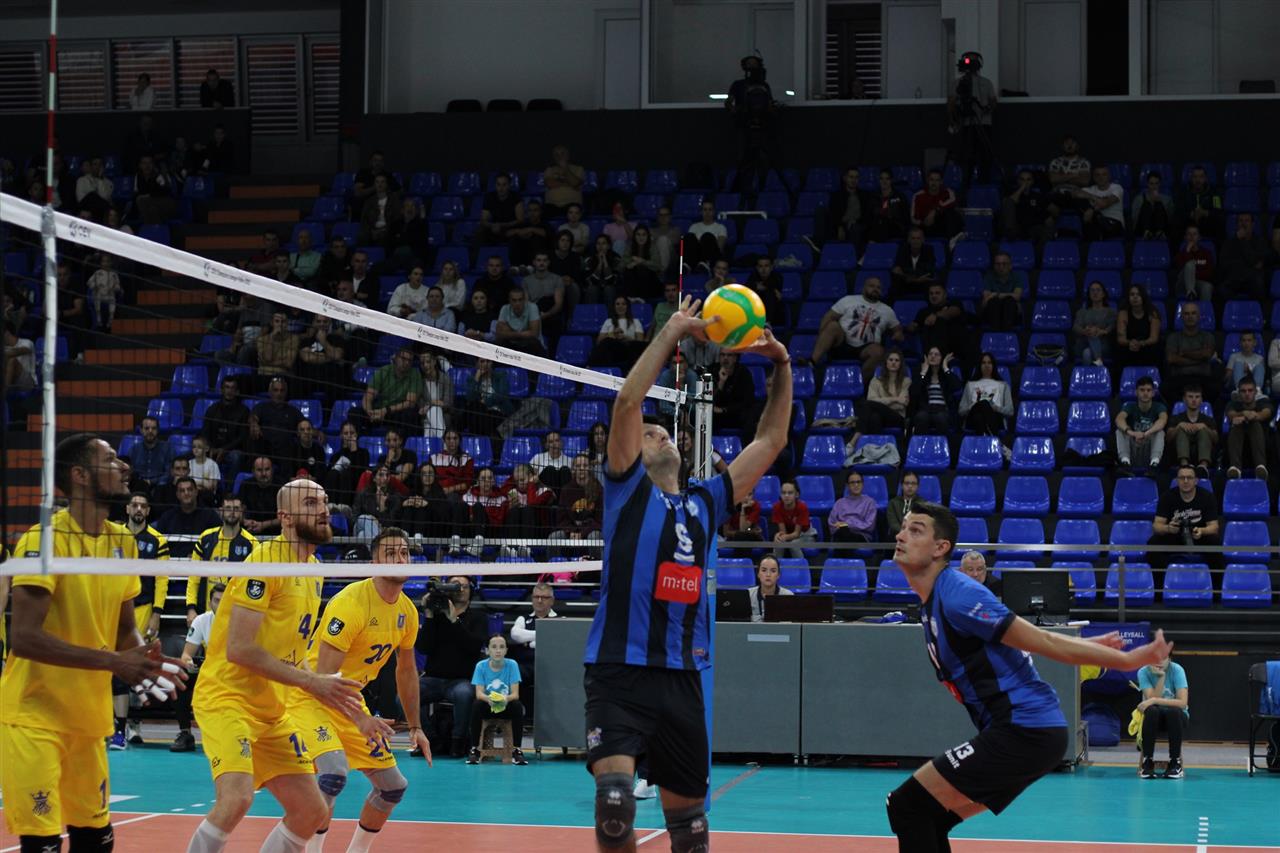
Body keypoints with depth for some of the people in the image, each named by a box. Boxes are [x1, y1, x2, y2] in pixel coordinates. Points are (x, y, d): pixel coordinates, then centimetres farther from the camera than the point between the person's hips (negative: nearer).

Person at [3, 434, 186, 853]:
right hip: (34, 718, -7)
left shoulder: (123, 541, 7)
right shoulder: (44, 540, -16)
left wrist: (144, 658, -7)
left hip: (88, 718, 7)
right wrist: (113, 661, -26)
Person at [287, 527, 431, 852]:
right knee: (333, 773, -31)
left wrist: (415, 727, 15)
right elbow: (323, 674, -28)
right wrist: (359, 718, -37)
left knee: (393, 786, 9)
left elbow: (406, 670, 17)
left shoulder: (407, 611, 1)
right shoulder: (351, 602, -24)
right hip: (311, 698, -8)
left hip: (350, 702, 8)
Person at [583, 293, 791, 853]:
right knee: (615, 797, -23)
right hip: (618, 670, -5)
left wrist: (782, 368, 14)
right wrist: (673, 332, -6)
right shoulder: (627, 487, 4)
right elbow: (628, 401, -8)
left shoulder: (705, 502, 16)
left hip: (682, 675, 5)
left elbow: (770, 441, 21)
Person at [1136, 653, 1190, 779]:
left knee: (1174, 711, -36)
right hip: (1155, 717, 1)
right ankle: (1147, 761, -23)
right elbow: (1152, 698, -22)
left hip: (1176, 717, -1)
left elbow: (1183, 702, -25)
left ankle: (1175, 762, -23)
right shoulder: (1143, 672, -11)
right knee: (1151, 711, -34)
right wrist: (1161, 676, -28)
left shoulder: (1177, 670, -15)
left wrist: (1154, 701, -31)